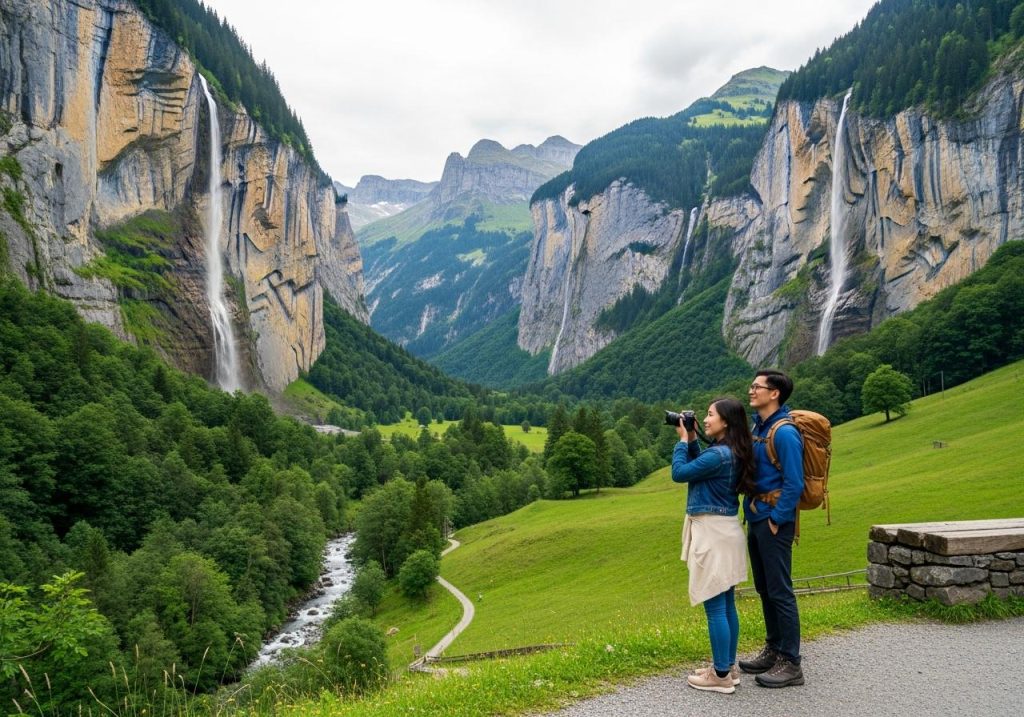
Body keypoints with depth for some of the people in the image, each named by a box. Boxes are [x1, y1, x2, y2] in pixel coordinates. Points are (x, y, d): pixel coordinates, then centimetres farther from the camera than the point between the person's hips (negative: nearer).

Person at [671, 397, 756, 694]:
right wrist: (692, 440, 12)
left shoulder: (719, 454, -20)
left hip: (712, 531, -10)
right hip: (723, 529, 10)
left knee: (714, 606, -2)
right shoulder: (731, 452, 10)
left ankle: (721, 676, 5)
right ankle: (728, 667, 24)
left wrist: (683, 440, -3)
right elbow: (700, 467, 22)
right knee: (726, 604, 15)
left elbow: (679, 473, -15)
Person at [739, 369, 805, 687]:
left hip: (774, 520, -9)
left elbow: (794, 484, -18)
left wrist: (776, 520, -16)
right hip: (756, 518, 9)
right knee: (764, 588, 17)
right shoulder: (757, 426, 11)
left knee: (780, 591, -3)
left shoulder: (784, 432, -16)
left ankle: (790, 664, 7)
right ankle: (773, 651, 29)